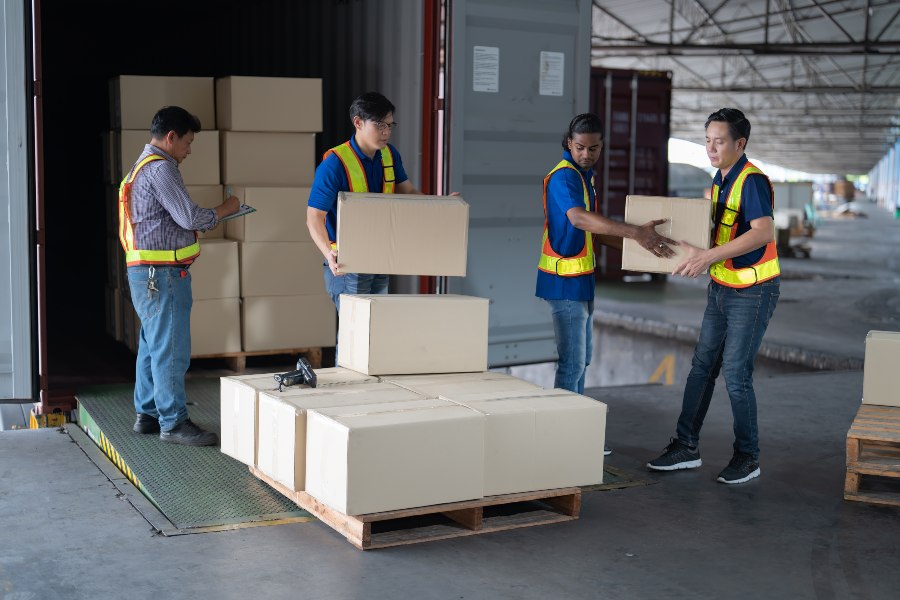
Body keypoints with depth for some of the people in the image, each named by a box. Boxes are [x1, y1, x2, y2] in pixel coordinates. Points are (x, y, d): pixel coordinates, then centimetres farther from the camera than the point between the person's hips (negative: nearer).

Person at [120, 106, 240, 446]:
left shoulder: (142, 166, 19)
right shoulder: (160, 168, -14)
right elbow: (189, 217, -18)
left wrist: (205, 219, 14)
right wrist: (223, 210, -3)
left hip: (145, 273, 11)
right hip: (162, 273, -11)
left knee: (152, 345, 15)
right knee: (171, 349, -7)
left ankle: (147, 414, 22)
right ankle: (173, 423, -2)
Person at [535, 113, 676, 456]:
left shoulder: (584, 175, 13)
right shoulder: (563, 176, -17)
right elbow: (579, 219, -35)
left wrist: (638, 243, 12)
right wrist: (635, 232, -41)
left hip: (581, 280, 10)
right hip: (565, 280, -10)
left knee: (581, 359, 15)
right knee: (572, 362, -7)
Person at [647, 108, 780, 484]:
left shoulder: (753, 181, -20)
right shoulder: (720, 179, 9)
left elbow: (763, 232, -34)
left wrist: (709, 256, -38)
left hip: (752, 292, -9)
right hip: (720, 288, 9)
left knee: (735, 374, -4)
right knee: (702, 367, 10)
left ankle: (747, 457, 12)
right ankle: (686, 446, 19)